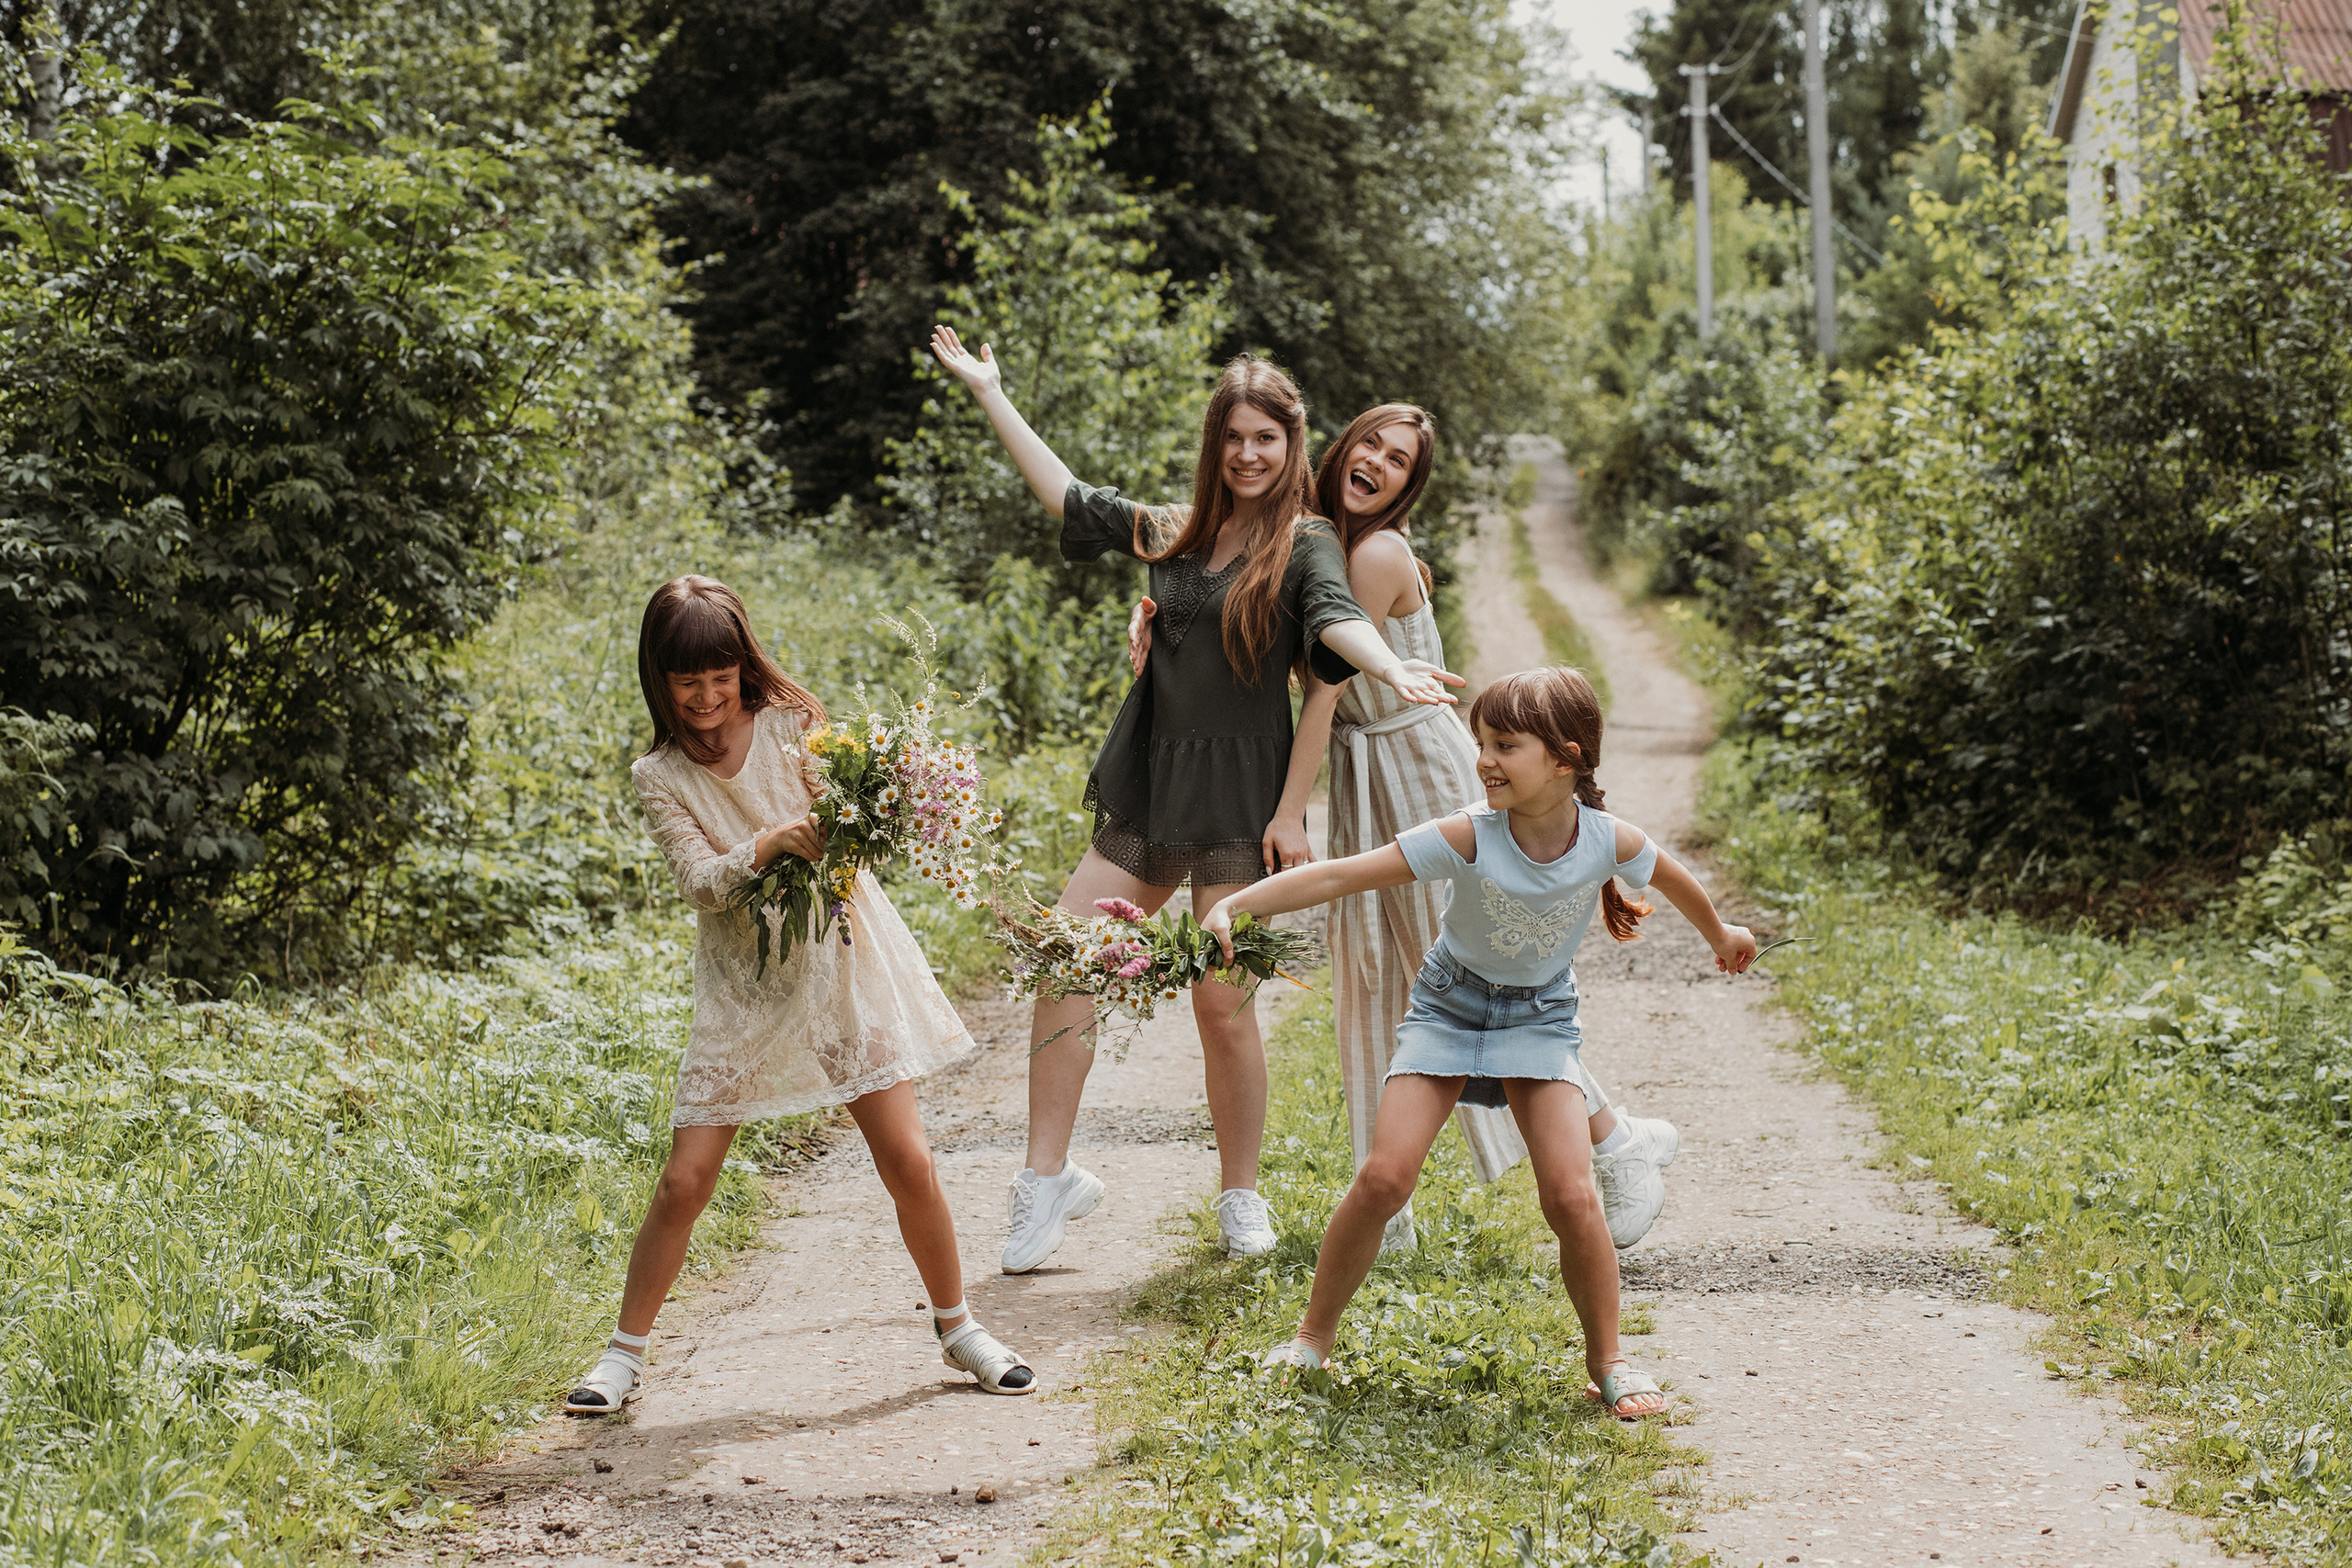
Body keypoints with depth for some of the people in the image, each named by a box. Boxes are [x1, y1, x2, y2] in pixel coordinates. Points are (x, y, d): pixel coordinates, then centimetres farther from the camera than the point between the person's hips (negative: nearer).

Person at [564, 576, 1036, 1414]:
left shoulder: (794, 726, -2)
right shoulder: (659, 776, -2)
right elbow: (700, 881, -14)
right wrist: (767, 844, -32)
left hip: (837, 960, 0)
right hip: (741, 981, 0)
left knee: (907, 1159, -3)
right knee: (685, 1179, -4)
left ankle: (957, 1328, 16)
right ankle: (624, 1354, 11)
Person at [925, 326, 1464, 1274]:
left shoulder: (1304, 547, -4)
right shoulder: (1173, 534, 11)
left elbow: (1337, 619, -23)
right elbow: (1069, 499, 22)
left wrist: (1394, 669, -46)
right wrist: (991, 394, 26)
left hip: (1236, 803, -5)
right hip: (1146, 792, 5)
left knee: (1222, 1006, -4)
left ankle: (1242, 1198, 14)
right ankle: (1049, 1180, 8)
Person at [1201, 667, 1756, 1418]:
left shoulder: (1610, 841, -19)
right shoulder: (1469, 836, -25)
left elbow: (1672, 877, 6)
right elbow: (1339, 875, -28)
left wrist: (1721, 936, 25)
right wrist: (1233, 905, -37)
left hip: (1539, 1018, 1)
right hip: (1450, 1009, -1)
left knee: (1571, 1196, -14)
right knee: (1383, 1177, -13)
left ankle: (1607, 1360, 7)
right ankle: (1314, 1335, 7)